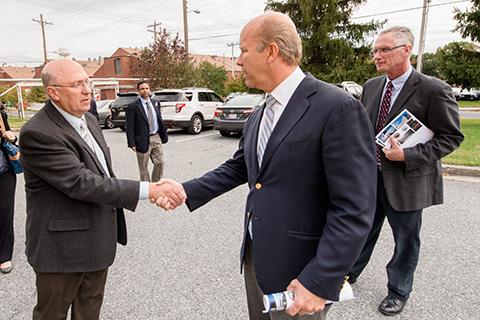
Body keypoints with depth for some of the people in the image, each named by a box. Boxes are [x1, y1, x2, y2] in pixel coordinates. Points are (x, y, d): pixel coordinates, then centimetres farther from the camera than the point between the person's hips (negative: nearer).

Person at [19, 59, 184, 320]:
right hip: (63, 246, -7)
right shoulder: (37, 133, -23)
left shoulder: (89, 120, 4)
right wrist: (149, 190, -31)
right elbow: (81, 183, -29)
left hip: (98, 239, 7)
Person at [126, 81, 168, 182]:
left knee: (160, 163, 6)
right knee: (143, 168, 7)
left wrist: (164, 136, 11)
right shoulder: (133, 106, -7)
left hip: (156, 138, 5)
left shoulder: (156, 103, 9)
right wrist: (132, 143, -14)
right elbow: (129, 127, -9)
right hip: (143, 140, -4)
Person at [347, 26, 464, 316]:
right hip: (370, 176, 5)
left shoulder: (434, 90, -15)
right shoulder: (371, 86, 3)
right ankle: (350, 273, 42)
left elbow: (451, 136, -11)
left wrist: (408, 156, -22)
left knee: (406, 240, 14)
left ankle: (399, 292, 36)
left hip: (407, 180, -5)